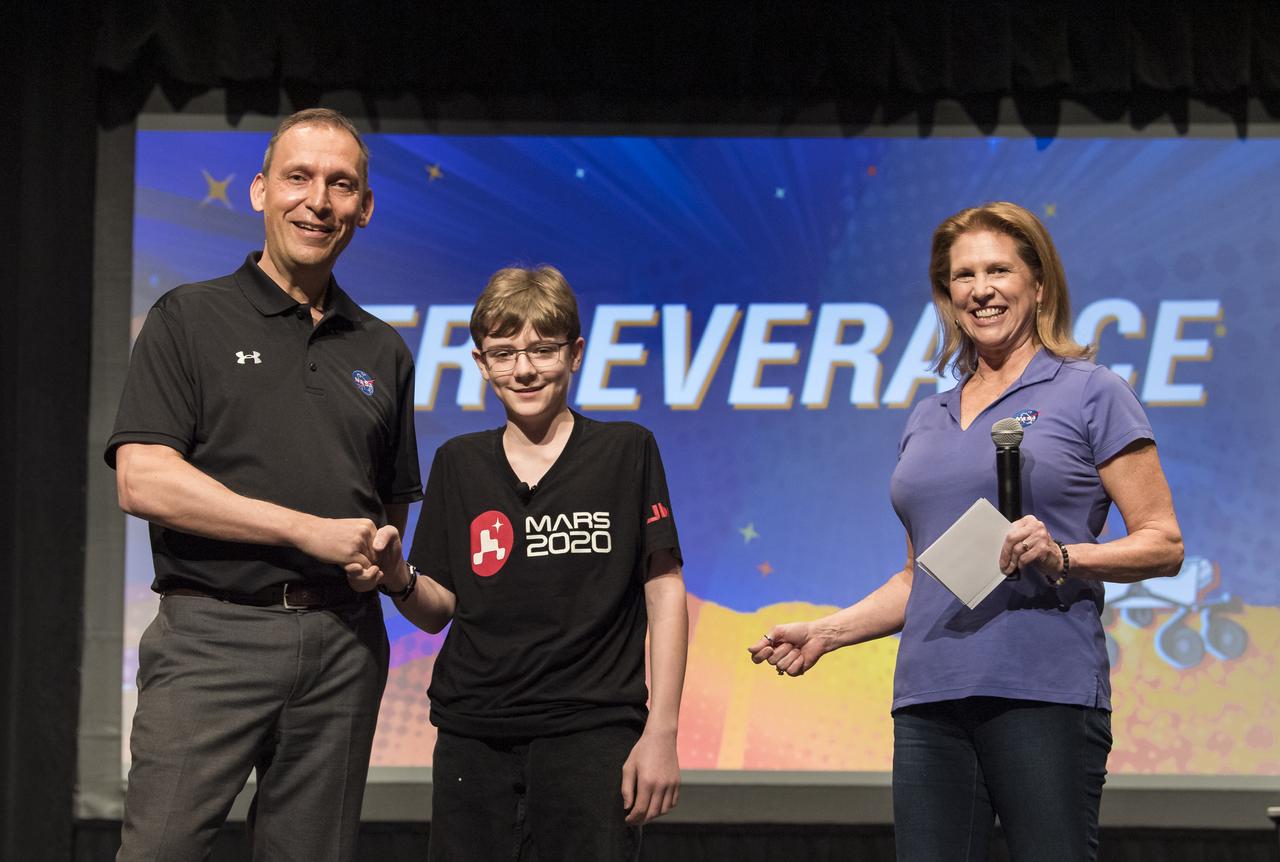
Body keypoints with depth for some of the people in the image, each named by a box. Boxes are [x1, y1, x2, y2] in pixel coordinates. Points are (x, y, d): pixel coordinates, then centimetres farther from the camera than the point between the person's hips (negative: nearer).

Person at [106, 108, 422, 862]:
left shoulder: (382, 351, 17)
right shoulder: (191, 320, 3)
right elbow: (143, 481, -9)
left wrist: (380, 560, -1)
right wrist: (311, 531, -11)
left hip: (344, 642, 4)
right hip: (214, 630, -4)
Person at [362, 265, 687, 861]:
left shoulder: (627, 452, 1)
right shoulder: (458, 464, 9)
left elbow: (664, 591, 0)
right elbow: (438, 610, 10)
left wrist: (661, 732, -5)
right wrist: (399, 580, -13)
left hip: (592, 735, -3)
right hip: (472, 738, 3)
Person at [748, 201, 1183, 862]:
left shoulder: (1091, 394, 4)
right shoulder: (927, 420, 21)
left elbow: (1163, 545, 0)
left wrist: (1062, 556, -16)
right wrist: (826, 633, 13)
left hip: (1044, 692, -5)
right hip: (930, 699, 5)